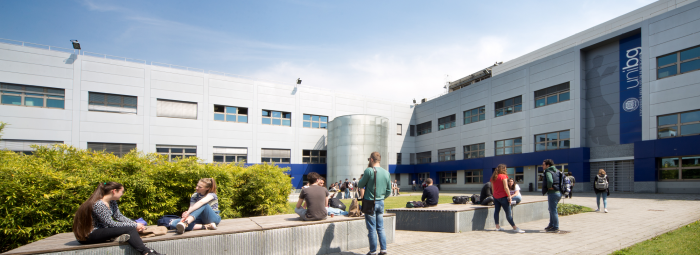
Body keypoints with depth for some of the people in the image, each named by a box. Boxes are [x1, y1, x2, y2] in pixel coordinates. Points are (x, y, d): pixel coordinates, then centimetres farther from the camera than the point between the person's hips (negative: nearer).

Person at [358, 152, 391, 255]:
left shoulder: (369, 171, -14)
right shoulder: (386, 173, 5)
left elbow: (360, 185, -4)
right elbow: (389, 191, 10)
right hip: (381, 203, 6)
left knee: (372, 229, 2)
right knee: (381, 228, 13)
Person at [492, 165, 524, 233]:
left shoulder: (493, 177, 9)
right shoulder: (503, 176, -11)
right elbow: (506, 187, -17)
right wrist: (509, 196, -13)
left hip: (495, 197, 7)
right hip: (503, 197, -7)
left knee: (497, 211, 10)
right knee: (508, 213, -4)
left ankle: (497, 227, 13)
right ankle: (515, 228, -1)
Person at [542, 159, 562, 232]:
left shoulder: (548, 172, -14)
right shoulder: (557, 171, 15)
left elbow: (550, 181, -32)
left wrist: (549, 187, -15)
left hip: (553, 193, -10)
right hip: (559, 192, 10)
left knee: (553, 210, -2)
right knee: (552, 209, 20)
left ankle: (556, 227, 4)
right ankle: (551, 225, 27)